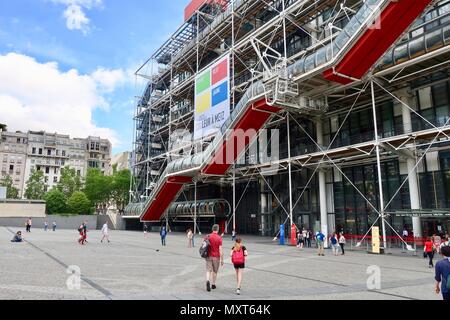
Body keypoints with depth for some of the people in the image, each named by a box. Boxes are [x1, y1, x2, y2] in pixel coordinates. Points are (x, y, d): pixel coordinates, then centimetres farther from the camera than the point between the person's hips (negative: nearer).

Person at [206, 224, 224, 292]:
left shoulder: (208, 236, -2)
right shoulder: (219, 238, -12)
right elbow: (220, 250, -14)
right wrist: (222, 260, -8)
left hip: (209, 256, 2)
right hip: (216, 257, -2)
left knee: (208, 270, 4)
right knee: (215, 271, 15)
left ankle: (208, 281, -21)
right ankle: (213, 284, 25)